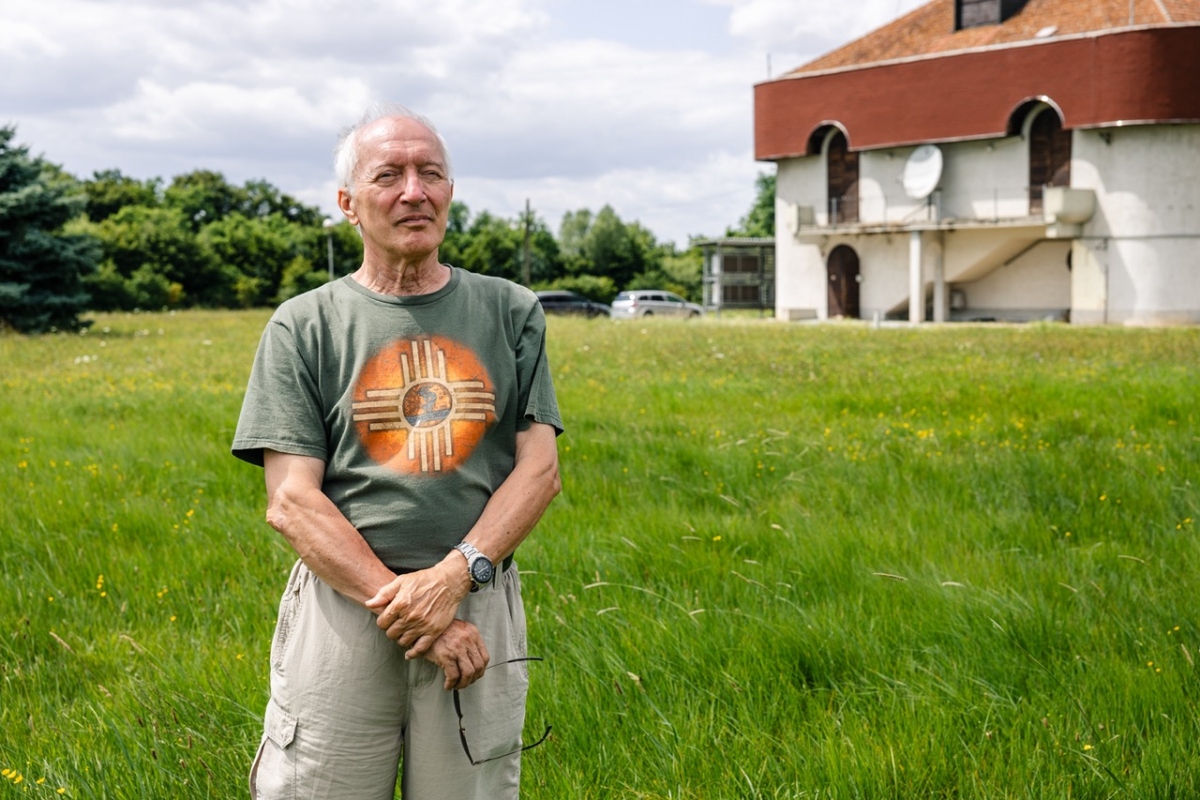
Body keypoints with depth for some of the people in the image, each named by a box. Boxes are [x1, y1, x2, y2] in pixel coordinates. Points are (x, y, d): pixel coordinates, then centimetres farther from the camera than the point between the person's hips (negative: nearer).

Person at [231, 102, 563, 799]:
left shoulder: (511, 313, 9)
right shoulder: (303, 326, 3)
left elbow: (541, 468, 2)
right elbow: (292, 501, -4)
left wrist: (456, 575, -13)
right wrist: (398, 602, -13)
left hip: (481, 604, 2)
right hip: (342, 605, -1)